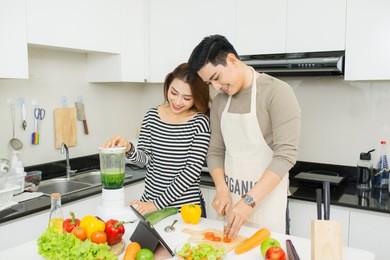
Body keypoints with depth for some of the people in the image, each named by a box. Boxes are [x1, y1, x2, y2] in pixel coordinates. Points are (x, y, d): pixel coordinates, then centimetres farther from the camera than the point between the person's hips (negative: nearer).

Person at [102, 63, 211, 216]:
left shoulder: (200, 122, -11)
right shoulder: (152, 116, 0)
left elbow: (193, 169, -15)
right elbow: (144, 158, 0)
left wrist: (157, 203, -18)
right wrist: (129, 149, -22)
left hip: (187, 207, -3)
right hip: (149, 201, 3)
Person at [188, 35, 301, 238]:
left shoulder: (277, 92, -14)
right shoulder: (219, 102, 6)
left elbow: (285, 154, -20)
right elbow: (215, 151, 8)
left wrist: (249, 200, -26)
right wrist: (222, 189, -9)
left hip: (267, 201, -5)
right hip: (231, 201, 5)